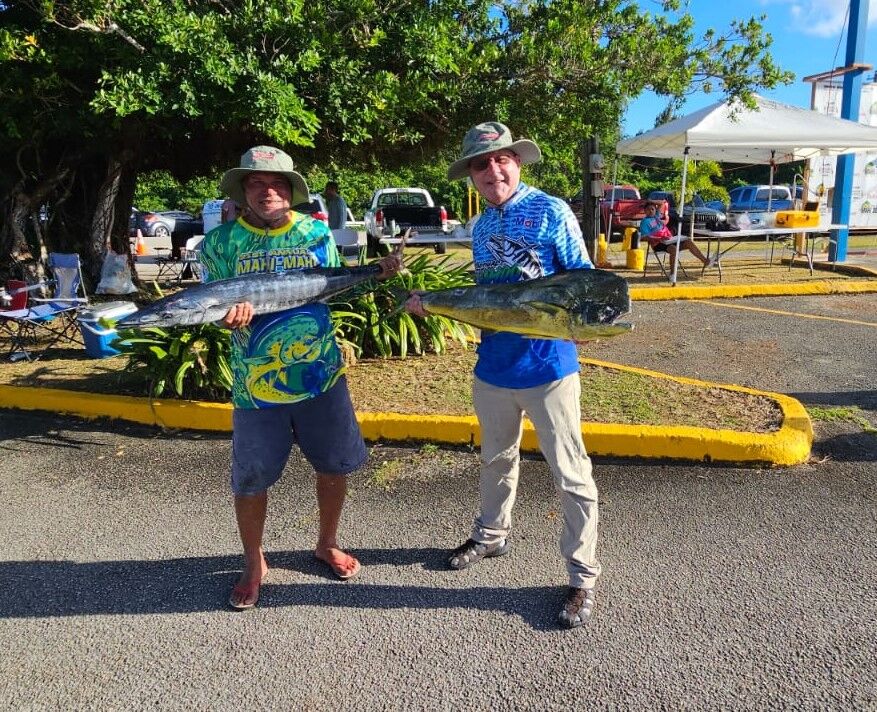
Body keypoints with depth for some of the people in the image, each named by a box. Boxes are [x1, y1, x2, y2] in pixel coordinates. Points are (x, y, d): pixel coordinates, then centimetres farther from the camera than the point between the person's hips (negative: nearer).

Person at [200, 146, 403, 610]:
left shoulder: (316, 233, 2)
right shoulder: (222, 241, -3)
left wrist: (376, 274, -6)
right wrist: (230, 314, -26)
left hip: (322, 375, 2)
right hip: (256, 385, -2)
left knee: (335, 466, 13)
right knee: (250, 481, 7)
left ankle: (327, 544, 39)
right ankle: (254, 565, 32)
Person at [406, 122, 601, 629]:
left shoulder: (551, 212, -8)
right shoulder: (481, 227, 10)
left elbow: (584, 279, -7)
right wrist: (432, 303, 8)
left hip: (548, 364, -6)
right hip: (493, 365, 7)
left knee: (571, 474, 1)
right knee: (497, 459, 23)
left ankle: (583, 577, 15)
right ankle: (492, 535, 45)